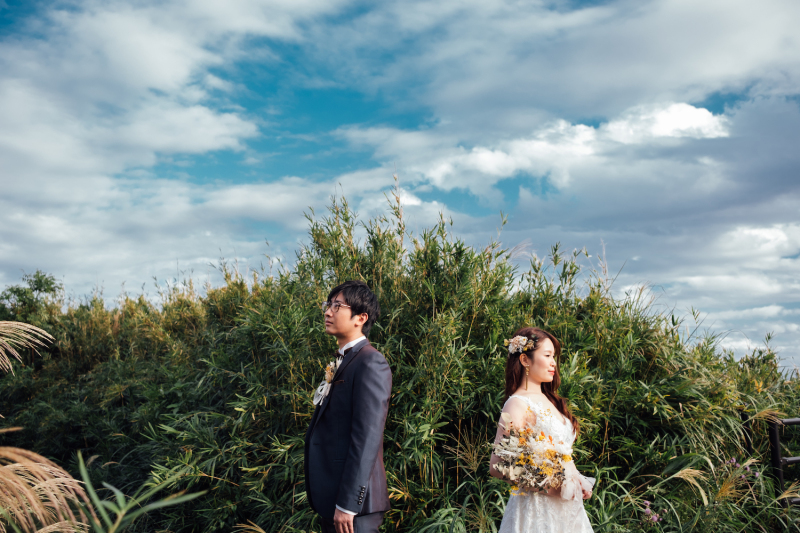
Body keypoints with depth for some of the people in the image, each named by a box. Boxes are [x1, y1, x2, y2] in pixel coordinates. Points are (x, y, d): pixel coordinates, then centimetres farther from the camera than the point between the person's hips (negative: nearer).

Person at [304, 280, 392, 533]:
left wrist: (348, 503, -21)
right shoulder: (342, 362, 14)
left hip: (352, 502, -9)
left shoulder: (370, 364, -15)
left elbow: (366, 439, -20)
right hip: (329, 498, 9)